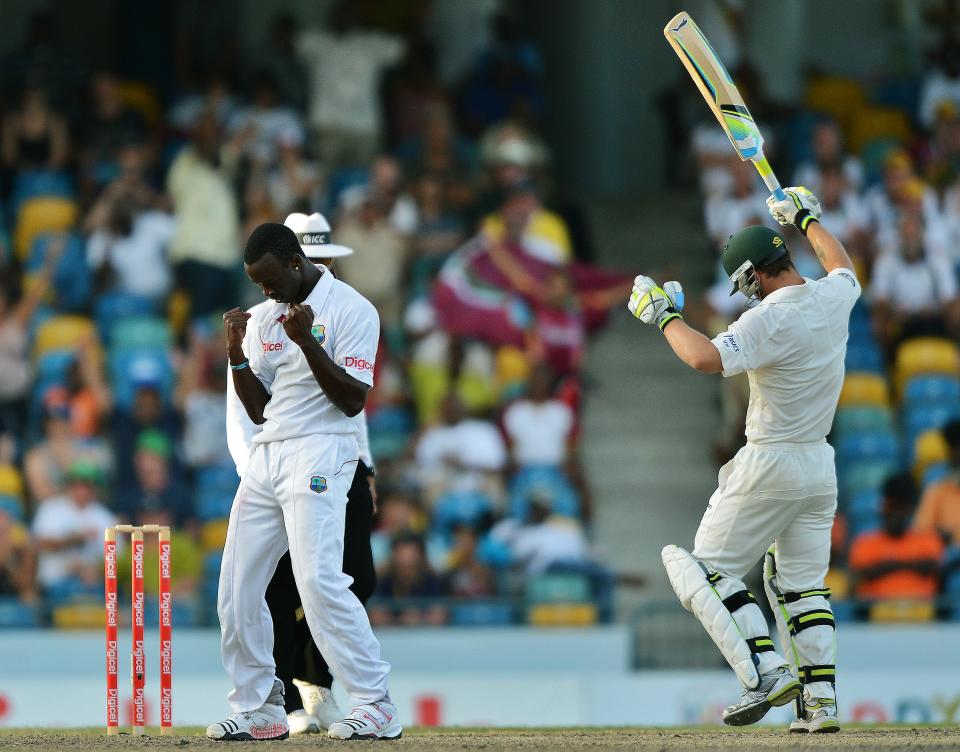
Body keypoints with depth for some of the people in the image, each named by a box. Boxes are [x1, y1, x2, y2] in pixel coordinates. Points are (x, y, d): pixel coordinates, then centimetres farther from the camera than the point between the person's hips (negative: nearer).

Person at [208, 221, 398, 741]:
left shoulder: (350, 309, -6)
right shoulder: (262, 319, 15)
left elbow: (352, 401, -12)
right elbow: (258, 410, 15)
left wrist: (306, 342, -21)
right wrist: (236, 353, 0)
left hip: (319, 456, -7)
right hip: (266, 458, 7)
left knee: (319, 580, -20)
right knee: (237, 587, 3)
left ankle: (377, 707, -16)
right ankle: (258, 709, 12)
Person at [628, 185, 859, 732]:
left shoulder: (771, 321, -22)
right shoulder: (833, 299, 1)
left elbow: (706, 358, -36)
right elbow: (845, 268, 27)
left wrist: (663, 316, -20)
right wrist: (808, 219, 40)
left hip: (770, 465, -8)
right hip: (821, 467, 8)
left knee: (710, 568, 0)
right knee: (802, 584, 14)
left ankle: (766, 671, -16)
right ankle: (822, 701, 5)